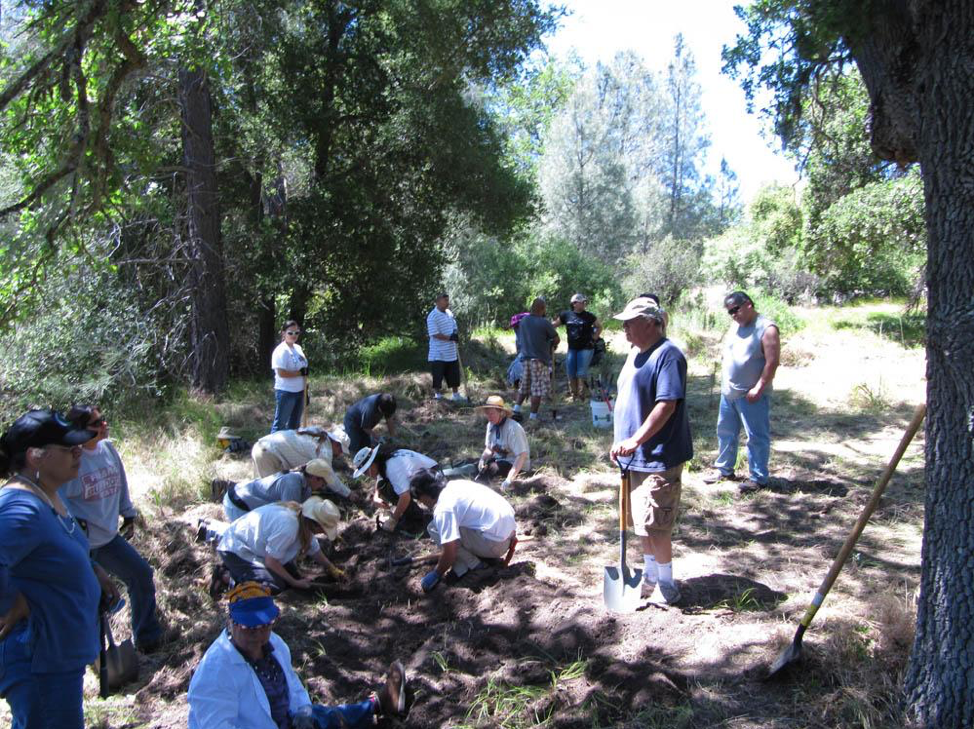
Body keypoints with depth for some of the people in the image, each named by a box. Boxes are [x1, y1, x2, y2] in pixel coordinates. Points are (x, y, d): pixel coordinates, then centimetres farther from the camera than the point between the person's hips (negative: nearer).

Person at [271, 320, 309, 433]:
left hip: (299, 391, 8)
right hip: (286, 392, -8)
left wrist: (305, 386, 16)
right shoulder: (281, 350, -15)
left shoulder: (298, 348, 10)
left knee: (294, 424, 18)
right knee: (280, 424, -1)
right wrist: (300, 373, -19)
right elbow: (281, 373, -22)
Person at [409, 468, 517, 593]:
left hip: (496, 542, -9)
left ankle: (473, 566, -2)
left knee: (434, 528, -7)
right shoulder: (455, 484, 11)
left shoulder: (443, 509, -14)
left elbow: (449, 554, -15)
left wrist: (437, 573, 2)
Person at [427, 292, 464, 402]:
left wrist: (456, 334, -6)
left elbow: (455, 328, 17)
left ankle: (456, 395, 23)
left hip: (451, 352, 7)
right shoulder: (432, 316, -15)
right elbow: (434, 334, -20)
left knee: (454, 373, 12)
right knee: (438, 374, 1)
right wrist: (450, 338, -22)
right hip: (438, 354, -7)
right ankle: (437, 394, 16)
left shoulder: (450, 313, 9)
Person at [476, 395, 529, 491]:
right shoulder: (491, 425, -1)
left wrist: (509, 480, -36)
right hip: (499, 459, 8)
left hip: (516, 466, -8)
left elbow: (522, 456, -29)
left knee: (490, 468, -31)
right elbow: (489, 449, 10)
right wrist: (482, 459, -13)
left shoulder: (513, 428, -24)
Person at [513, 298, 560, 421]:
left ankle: (516, 409, 14)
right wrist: (552, 346, 16)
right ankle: (533, 416, 2)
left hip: (526, 357, 6)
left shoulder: (523, 321, 6)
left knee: (524, 386, 18)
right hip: (539, 359, -6)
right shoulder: (544, 323, -12)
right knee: (538, 388, 0)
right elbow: (557, 339, -5)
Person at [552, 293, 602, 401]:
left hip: (586, 348, -3)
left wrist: (594, 338, 2)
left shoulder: (588, 316, -1)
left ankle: (582, 395, 1)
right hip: (572, 348, 3)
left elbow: (599, 326, 10)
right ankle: (574, 394, 19)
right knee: (571, 373, 5)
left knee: (581, 372, -7)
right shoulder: (566, 315, 3)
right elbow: (554, 324, 12)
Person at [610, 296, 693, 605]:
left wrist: (635, 440, -26)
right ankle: (650, 578, 33)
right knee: (643, 523, 18)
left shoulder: (667, 355, -18)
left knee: (655, 526, -2)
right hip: (635, 456, 9)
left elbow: (667, 405, -25)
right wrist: (623, 443, 16)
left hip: (658, 458, -9)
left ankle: (667, 586, 16)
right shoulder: (636, 353, 12)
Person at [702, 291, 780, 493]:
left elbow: (772, 362, -17)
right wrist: (724, 379, 12)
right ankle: (724, 469, 30)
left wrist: (758, 388, -19)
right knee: (725, 432, 17)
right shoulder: (734, 327, 11)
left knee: (757, 437, 1)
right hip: (728, 392, 8)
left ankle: (758, 478, 10)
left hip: (751, 395, -8)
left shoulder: (766, 329, -13)